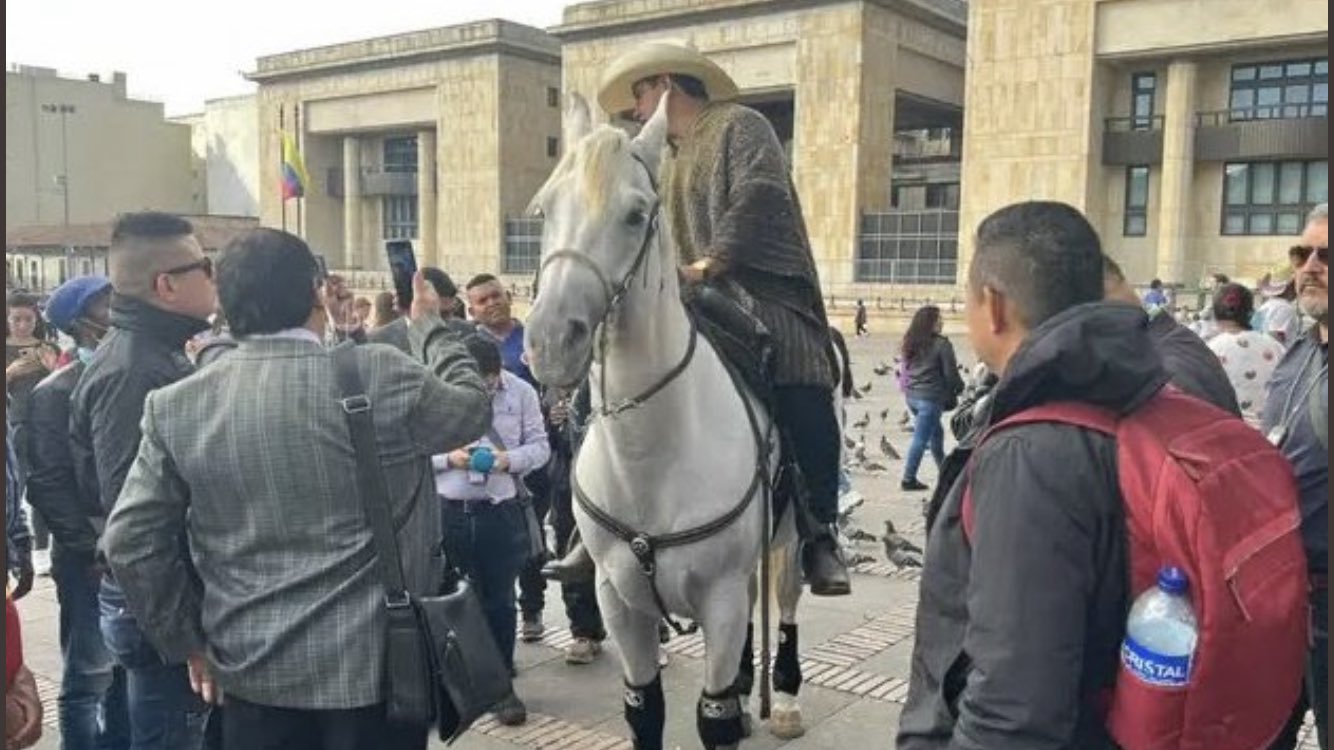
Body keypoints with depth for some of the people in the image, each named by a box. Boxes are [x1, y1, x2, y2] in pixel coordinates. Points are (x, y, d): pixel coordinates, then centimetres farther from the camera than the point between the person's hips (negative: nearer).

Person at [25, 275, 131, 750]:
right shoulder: (55, 393, -7)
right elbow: (47, 486, -11)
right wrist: (96, 550, -13)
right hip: (92, 561, -5)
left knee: (128, 673, 14)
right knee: (88, 679, 4)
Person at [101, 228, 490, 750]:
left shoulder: (177, 406, -4)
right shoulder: (383, 376, -13)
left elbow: (131, 540, -2)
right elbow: (471, 405, 5)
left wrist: (189, 641, 10)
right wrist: (427, 324, 20)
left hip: (252, 669, 3)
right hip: (377, 664, -2)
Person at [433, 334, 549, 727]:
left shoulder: (521, 392, -2)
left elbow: (540, 446, 1)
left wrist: (510, 460, -19)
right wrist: (448, 458, -18)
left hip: (501, 512, 0)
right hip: (447, 511, 0)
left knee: (499, 601, 9)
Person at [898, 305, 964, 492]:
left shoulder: (911, 344, 8)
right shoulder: (941, 344, -13)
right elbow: (950, 374, -9)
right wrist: (958, 389, 9)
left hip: (911, 395, 8)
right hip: (930, 397, -8)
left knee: (936, 431, 23)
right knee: (921, 438, -4)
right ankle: (909, 478, -4)